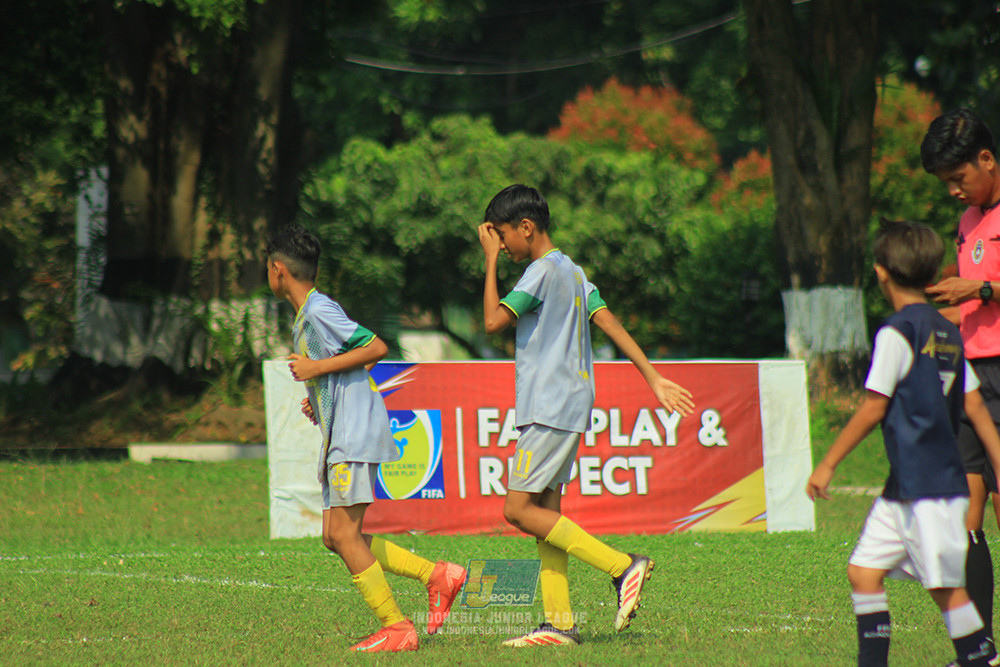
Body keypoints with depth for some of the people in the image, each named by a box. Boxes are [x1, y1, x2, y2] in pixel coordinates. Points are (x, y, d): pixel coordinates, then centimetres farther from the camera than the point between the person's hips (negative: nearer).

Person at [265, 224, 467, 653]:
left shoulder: (320, 311, -11)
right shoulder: (303, 316, 20)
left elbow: (376, 348, -18)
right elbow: (352, 363, 29)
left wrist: (318, 368, -16)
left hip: (355, 431, -10)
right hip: (340, 433, 10)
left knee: (342, 533, -14)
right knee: (336, 538, 7)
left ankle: (396, 628, -13)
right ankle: (437, 575, 7)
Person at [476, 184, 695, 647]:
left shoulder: (542, 272, -12)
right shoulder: (571, 272, 17)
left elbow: (493, 321, -16)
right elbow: (611, 324, 14)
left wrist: (491, 260, -7)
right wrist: (655, 379, 12)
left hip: (549, 407, -10)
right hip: (569, 406, 10)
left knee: (519, 509, -11)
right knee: (545, 511, 7)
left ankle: (622, 566, -15)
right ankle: (559, 624, 4)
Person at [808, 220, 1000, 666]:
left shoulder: (896, 333, -12)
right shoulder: (947, 333, 13)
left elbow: (873, 409, -11)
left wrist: (827, 464, -5)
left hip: (929, 488, -8)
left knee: (947, 587, -5)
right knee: (863, 572, 10)